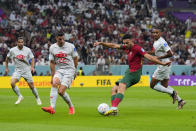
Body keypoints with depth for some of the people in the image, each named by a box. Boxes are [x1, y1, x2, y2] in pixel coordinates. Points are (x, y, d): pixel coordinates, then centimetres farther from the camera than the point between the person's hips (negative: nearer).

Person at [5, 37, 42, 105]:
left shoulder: (27, 50, -5)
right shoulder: (12, 50, -4)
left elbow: (32, 58, 2)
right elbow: (7, 58, 12)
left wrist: (32, 67, -14)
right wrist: (6, 68, 11)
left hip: (26, 70, -1)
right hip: (18, 70, 1)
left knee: (31, 86, -1)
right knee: (12, 83, -21)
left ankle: (37, 99, 21)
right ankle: (20, 96, -2)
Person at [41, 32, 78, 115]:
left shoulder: (71, 46, -5)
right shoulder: (52, 48, 2)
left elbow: (75, 58, 8)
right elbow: (52, 62, 8)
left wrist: (75, 71, 15)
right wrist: (52, 76, 3)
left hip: (69, 70, -3)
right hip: (59, 70, 3)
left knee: (61, 91, -17)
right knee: (54, 84, -27)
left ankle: (71, 107, 8)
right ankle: (52, 108, -34)